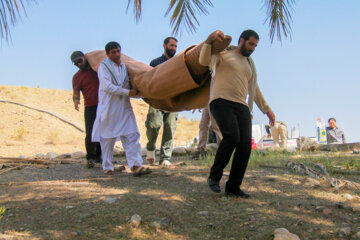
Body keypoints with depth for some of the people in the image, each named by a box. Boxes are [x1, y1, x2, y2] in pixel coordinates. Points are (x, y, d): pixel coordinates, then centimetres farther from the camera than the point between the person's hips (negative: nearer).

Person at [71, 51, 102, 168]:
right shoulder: (77, 77, 2)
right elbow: (76, 93, -3)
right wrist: (76, 101, -25)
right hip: (90, 107, -3)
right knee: (90, 133, -13)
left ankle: (98, 156, 16)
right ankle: (90, 158, -11)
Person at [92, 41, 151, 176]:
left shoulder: (124, 67, 15)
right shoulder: (104, 67, -3)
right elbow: (107, 87, -15)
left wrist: (137, 93, 9)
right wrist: (128, 92, -15)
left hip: (124, 107, 5)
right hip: (109, 108, -4)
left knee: (131, 136, -7)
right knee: (108, 138, 5)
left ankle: (136, 165, -13)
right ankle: (107, 167, 17)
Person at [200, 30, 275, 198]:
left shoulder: (250, 64, 27)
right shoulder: (223, 53, 9)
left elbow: (254, 89, 32)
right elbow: (204, 61, -10)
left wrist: (267, 109, 28)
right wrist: (210, 40, -24)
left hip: (241, 107, 6)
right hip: (221, 102, -6)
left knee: (245, 145, -10)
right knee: (232, 137, -27)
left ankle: (233, 187, -2)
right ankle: (214, 176, -9)